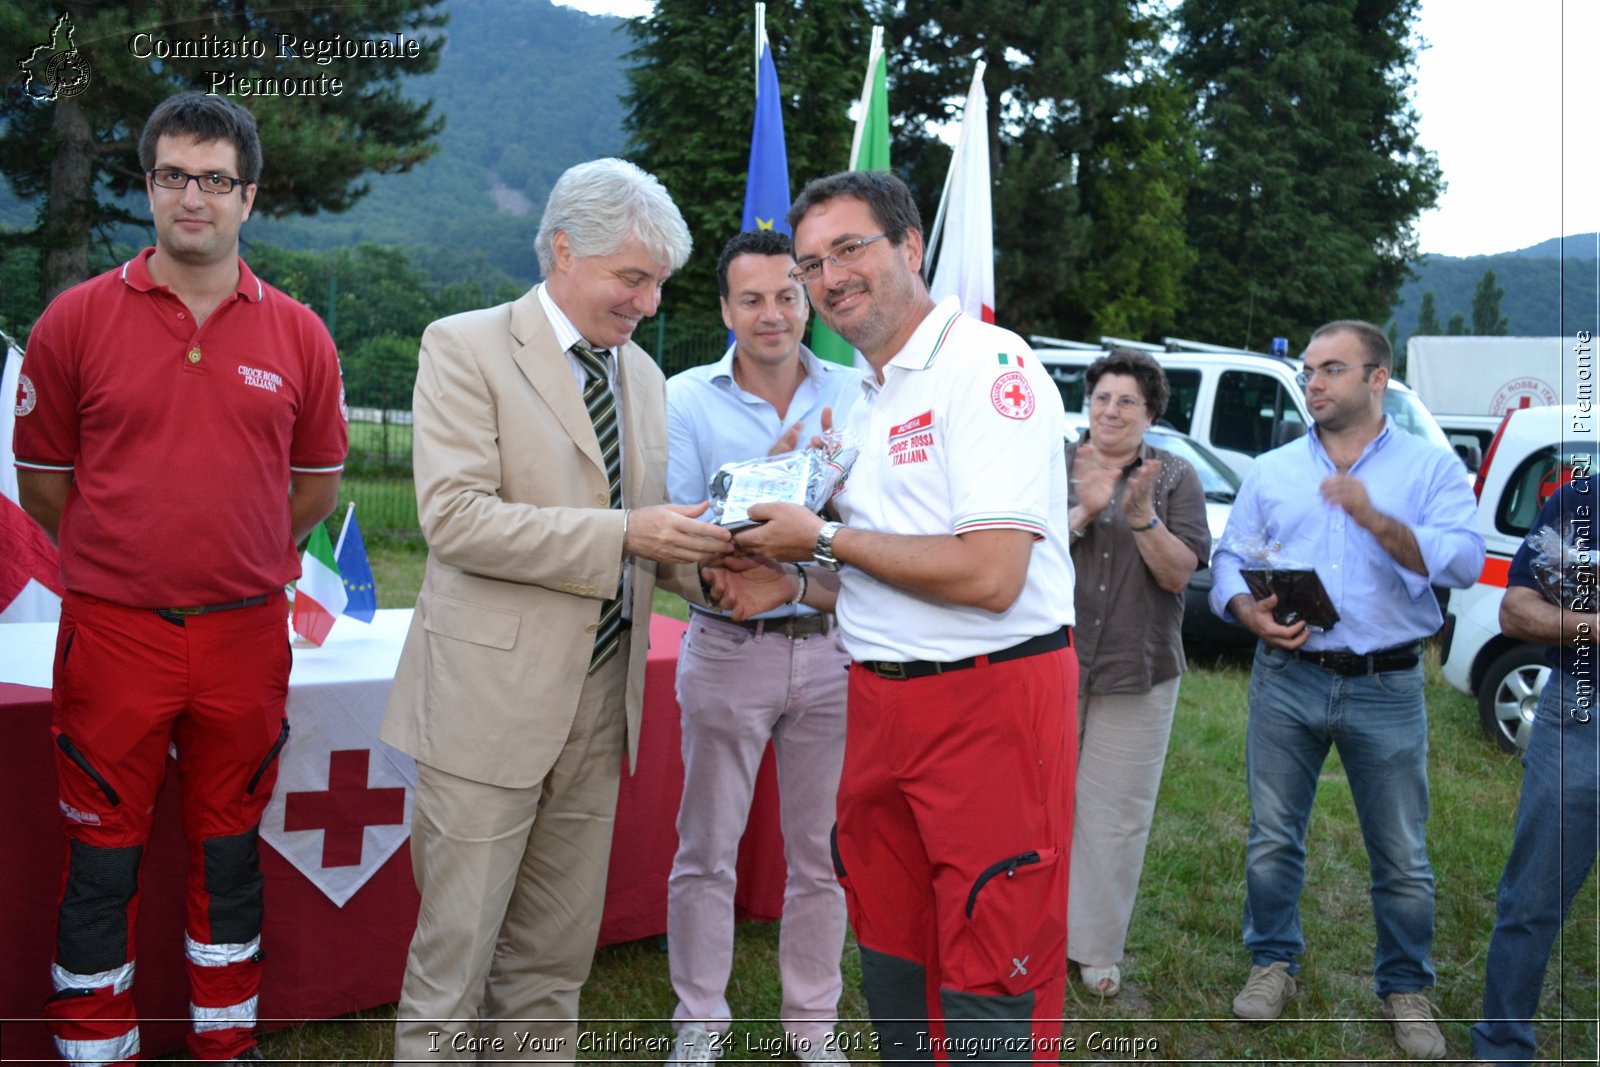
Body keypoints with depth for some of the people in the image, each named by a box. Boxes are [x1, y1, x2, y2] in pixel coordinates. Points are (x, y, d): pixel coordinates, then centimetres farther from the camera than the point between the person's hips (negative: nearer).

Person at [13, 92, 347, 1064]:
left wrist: (238, 560, 11)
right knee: (102, 864, 7)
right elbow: (44, 481, 6)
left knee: (231, 855, 14)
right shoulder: (77, 320, -2)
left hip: (247, 636, 2)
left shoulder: (299, 336, 2)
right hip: (112, 633, -1)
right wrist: (128, 557, 10)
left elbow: (317, 485, 13)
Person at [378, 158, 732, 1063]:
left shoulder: (644, 374, 14)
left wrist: (705, 561, -4)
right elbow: (455, 515, -17)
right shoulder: (466, 347, -6)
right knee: (455, 956, 3)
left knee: (553, 963, 14)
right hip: (492, 703, -6)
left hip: (601, 707, 6)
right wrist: (623, 535, -22)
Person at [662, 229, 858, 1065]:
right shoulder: (685, 399, -2)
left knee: (822, 852, 11)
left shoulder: (852, 394, 2)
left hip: (829, 646, 2)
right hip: (729, 646, -1)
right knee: (707, 849, 8)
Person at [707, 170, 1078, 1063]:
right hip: (885, 704, 9)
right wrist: (796, 584, 8)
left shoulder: (988, 365, -13)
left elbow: (988, 576, -22)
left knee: (989, 990, -1)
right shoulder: (871, 399, 17)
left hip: (993, 699, -9)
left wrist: (824, 539, -12)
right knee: (893, 965, 17)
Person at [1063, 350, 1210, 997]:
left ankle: (1097, 947, 17)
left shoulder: (1175, 478, 4)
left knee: (1116, 814, 5)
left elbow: (1178, 574, -5)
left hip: (1137, 671, 0)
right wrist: (1083, 513, -20)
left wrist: (1143, 517, -21)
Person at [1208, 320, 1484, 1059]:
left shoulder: (1432, 467, 2)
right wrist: (1248, 613, -12)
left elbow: (1465, 561, -12)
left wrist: (1377, 521, -25)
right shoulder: (1271, 472, 10)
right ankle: (1273, 962, 30)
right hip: (1287, 679, 2)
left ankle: (1405, 986, 25)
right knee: (1272, 840, 10)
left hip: (1388, 689, -2)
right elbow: (1229, 561, 9)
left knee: (1403, 857, 6)